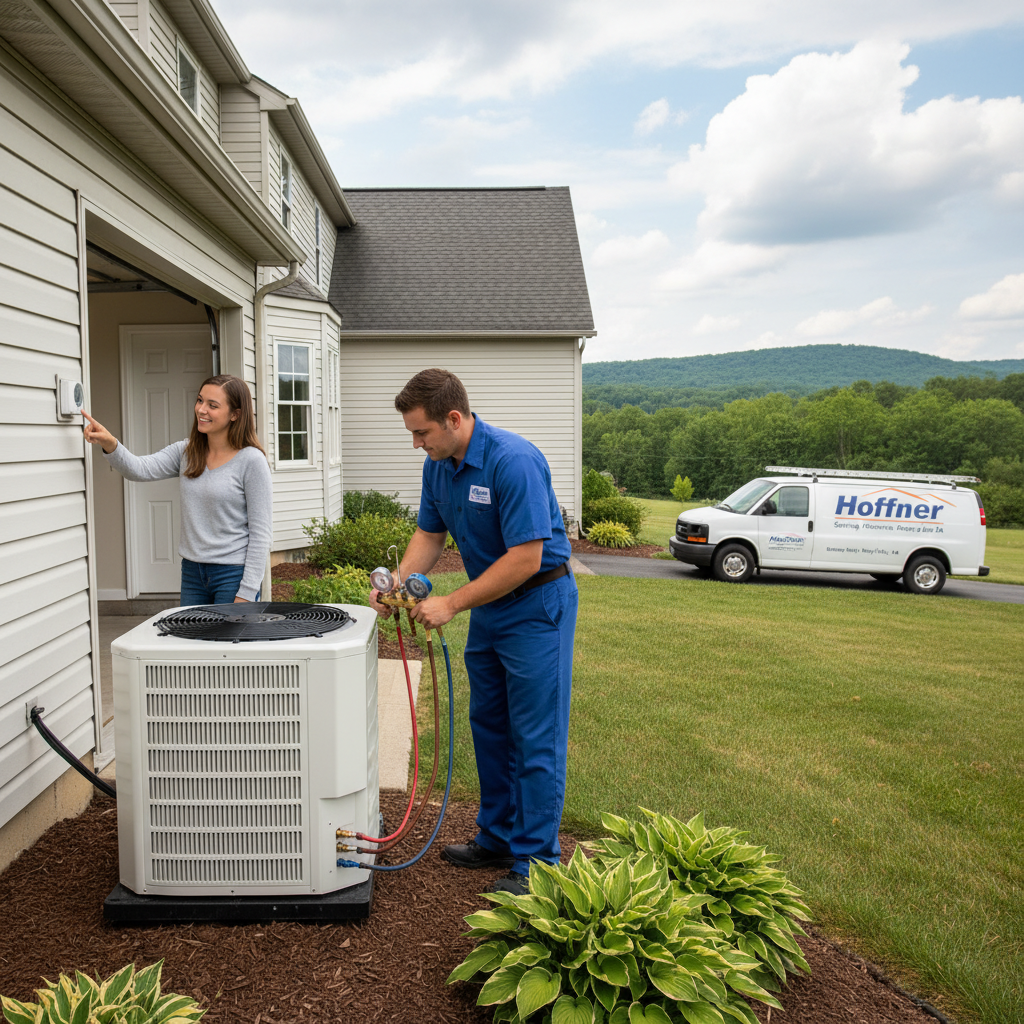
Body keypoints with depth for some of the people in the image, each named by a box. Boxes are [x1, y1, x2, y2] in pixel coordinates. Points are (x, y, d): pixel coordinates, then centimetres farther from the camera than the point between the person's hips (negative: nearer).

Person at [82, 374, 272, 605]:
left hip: (233, 573, -6)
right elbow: (140, 469, -7)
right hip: (192, 570, 6)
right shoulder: (186, 452, 7)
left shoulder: (251, 460, -11)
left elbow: (259, 532, -12)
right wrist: (110, 445, -27)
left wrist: (246, 594, -15)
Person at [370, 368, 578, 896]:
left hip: (536, 605, -9)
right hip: (489, 605, 9)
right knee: (489, 727, 16)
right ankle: (497, 837, 31)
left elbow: (525, 559, -28)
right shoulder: (438, 465, 0)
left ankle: (535, 861, 9)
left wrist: (451, 604, -23)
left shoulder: (514, 461, -27)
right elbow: (429, 534, 11)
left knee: (536, 738, -2)